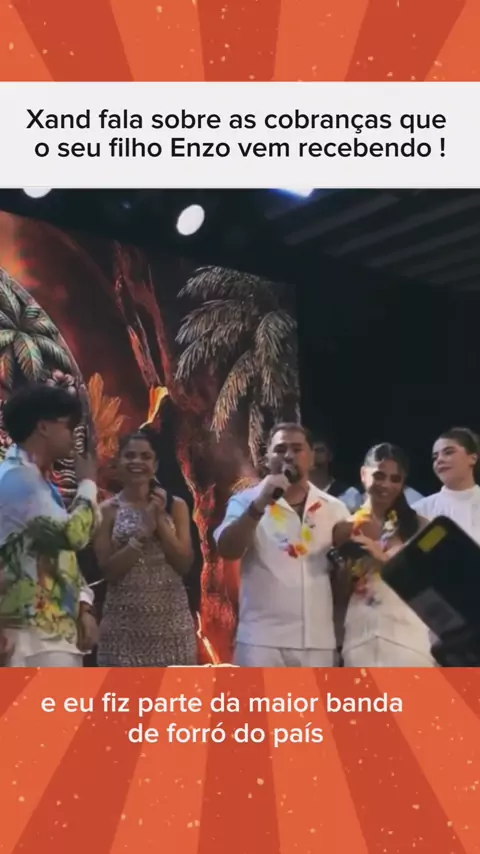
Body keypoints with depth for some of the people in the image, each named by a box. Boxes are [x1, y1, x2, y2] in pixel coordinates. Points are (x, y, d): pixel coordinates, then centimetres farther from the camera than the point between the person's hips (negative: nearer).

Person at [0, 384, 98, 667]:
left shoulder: (40, 482, 19)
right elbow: (74, 533, -20)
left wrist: (84, 606, 7)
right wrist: (88, 484, -3)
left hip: (57, 628, 10)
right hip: (34, 632, -10)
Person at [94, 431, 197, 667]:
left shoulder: (175, 505, 6)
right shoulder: (107, 510, 1)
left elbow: (184, 564, 0)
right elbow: (109, 571, -6)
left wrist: (161, 520, -10)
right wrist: (142, 532, -15)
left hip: (171, 619, 2)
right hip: (124, 622, -2)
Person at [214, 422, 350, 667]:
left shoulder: (334, 509, 10)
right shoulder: (248, 501, 2)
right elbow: (226, 550, -14)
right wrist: (260, 505, -24)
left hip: (318, 640, 3)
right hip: (262, 638, -3)